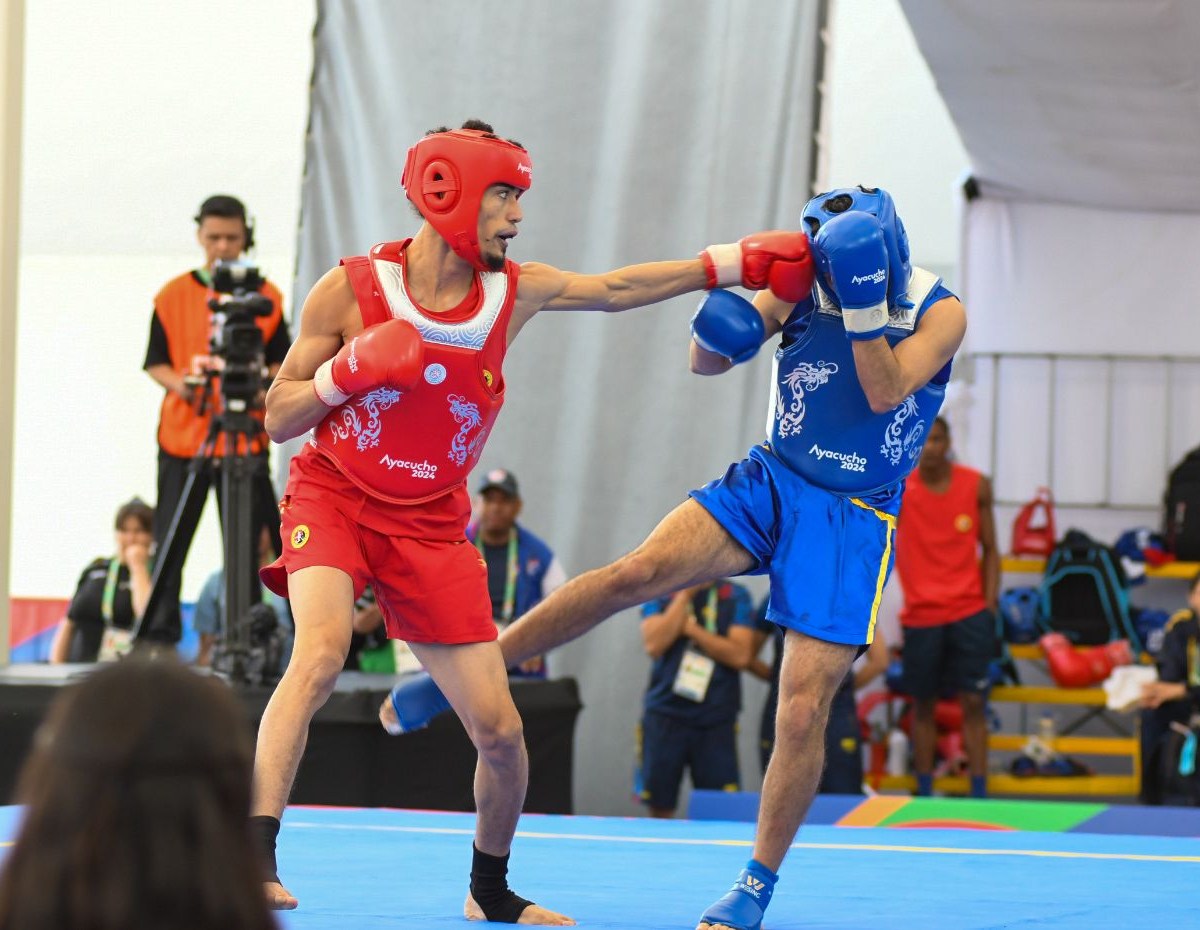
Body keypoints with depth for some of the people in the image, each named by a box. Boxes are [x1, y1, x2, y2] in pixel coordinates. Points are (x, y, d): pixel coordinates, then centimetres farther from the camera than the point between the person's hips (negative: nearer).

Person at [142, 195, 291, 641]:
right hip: (182, 436, 1)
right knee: (169, 544, 1)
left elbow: (281, 362, 7)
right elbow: (155, 362, 7)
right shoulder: (173, 295, 6)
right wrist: (180, 383, -13)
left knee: (245, 545, -2)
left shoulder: (265, 296, 6)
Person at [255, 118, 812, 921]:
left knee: (499, 728, -1)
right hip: (334, 496, -3)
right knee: (322, 651, -34)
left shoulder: (516, 293, -4)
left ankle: (491, 890, 25)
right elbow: (280, 419, -6)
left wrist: (739, 263, 1)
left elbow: (616, 289, 7)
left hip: (431, 525, 3)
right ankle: (256, 851, -35)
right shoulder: (349, 291, -12)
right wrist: (355, 369, -23)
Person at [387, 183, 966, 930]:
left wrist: (864, 305, -31)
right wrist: (717, 323, -22)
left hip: (851, 521, -2)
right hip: (770, 480, 2)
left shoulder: (939, 311, -9)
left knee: (804, 708, -9)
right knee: (638, 572, -21)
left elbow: (883, 393, -21)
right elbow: (707, 361, 1)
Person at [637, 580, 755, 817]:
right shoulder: (659, 593, 7)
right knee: (660, 808, 1)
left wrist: (693, 630, -11)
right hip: (666, 714, 0)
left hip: (716, 719, 0)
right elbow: (654, 645, -10)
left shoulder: (735, 596, 6)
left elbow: (740, 655, -5)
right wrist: (685, 594, -8)